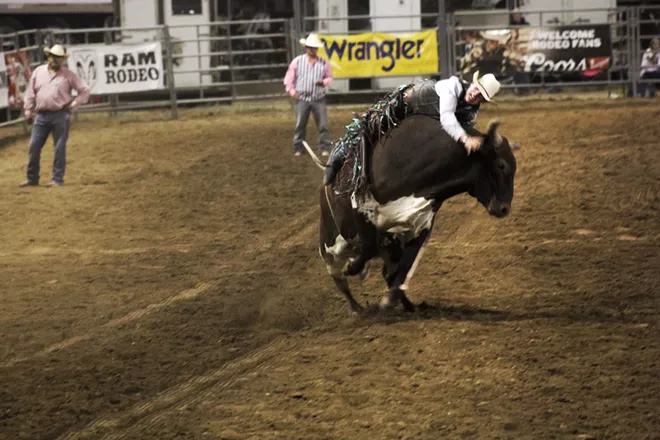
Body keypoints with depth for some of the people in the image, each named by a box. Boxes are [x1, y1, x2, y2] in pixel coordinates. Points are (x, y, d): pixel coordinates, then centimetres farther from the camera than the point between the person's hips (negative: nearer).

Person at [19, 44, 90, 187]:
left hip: (60, 115, -3)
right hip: (41, 115, 3)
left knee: (59, 148, 1)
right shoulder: (38, 72, 7)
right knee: (34, 147, 3)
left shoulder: (68, 75, -1)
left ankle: (57, 179, 7)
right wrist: (28, 109, 7)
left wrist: (74, 103, -4)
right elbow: (31, 92, 11)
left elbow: (85, 90, 2)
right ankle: (32, 178, 12)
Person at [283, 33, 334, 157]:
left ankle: (324, 147, 8)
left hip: (318, 99, 0)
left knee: (323, 124, -1)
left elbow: (329, 78, 7)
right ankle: (298, 148, 14)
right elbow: (289, 79, 5)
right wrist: (292, 91, -7)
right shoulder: (297, 61, 0)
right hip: (302, 98, 0)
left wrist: (324, 82, -15)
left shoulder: (324, 63, 0)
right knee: (300, 124, 4)